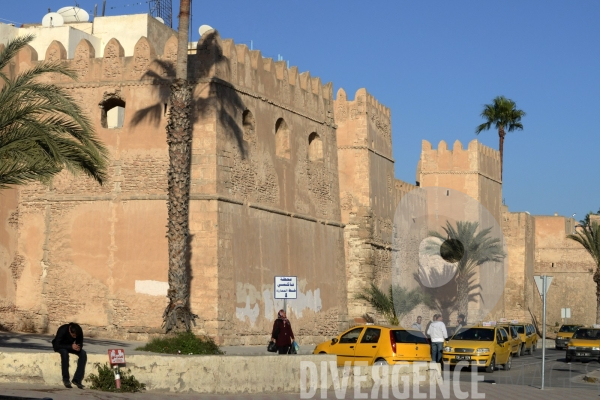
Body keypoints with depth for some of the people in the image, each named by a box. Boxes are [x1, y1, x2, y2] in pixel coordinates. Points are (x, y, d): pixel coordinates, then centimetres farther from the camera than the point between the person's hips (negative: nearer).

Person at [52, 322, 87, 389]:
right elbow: (56, 345, -33)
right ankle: (65, 379, -29)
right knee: (64, 353, -38)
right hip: (60, 346, -4)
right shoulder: (63, 330, -32)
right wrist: (71, 346, -42)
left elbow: (80, 343, -7)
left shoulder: (79, 331, -19)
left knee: (83, 354, -23)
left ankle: (77, 379, -23)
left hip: (71, 346, 4)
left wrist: (78, 347, -32)